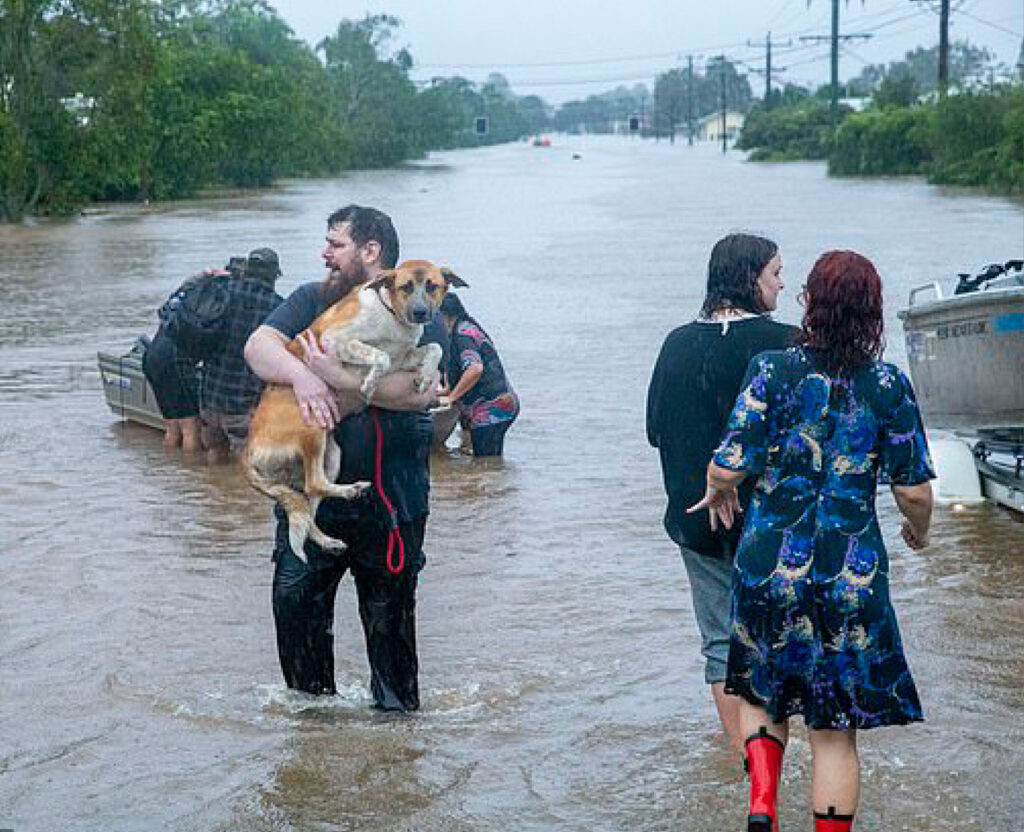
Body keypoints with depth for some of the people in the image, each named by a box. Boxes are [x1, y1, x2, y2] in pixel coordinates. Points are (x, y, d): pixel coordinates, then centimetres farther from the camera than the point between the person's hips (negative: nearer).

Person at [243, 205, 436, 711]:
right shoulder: (310, 301, 11)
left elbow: (420, 389, -18)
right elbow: (258, 346, -4)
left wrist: (339, 378, -23)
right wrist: (300, 376, -24)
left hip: (389, 493, -3)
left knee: (389, 611, 7)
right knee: (294, 597, 0)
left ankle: (397, 709, 23)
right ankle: (311, 701, 18)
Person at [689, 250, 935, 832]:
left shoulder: (774, 371, -8)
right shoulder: (890, 386, -5)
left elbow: (732, 467, -11)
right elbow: (914, 491, -3)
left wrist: (717, 489, 13)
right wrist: (920, 531, 19)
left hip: (771, 565, 0)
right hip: (853, 576, 0)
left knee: (763, 693, 22)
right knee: (835, 729, 10)